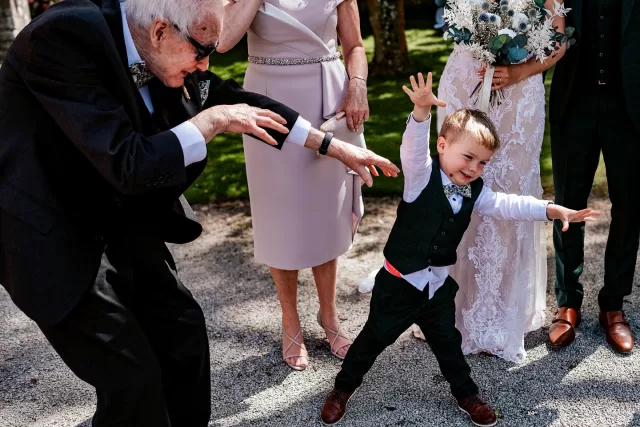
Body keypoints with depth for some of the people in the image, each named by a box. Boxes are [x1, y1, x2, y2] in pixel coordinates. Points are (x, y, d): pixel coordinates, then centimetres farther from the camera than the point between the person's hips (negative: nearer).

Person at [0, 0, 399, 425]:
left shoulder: (157, 49, -6)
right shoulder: (63, 38, -27)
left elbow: (233, 99, 2)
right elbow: (128, 166, -31)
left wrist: (335, 145, 5)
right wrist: (213, 120, -19)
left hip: (120, 219, 7)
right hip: (57, 237, -7)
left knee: (183, 327, 11)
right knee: (132, 375, -5)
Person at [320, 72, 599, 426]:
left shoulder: (474, 192, -1)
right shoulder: (421, 175, -18)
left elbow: (508, 205, -2)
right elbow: (414, 146, -35)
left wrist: (552, 210, -12)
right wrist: (421, 111, -53)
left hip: (439, 285, 5)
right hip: (398, 282, -5)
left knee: (447, 342, 21)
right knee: (374, 338, 11)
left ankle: (466, 394, 42)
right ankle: (343, 388, 32)